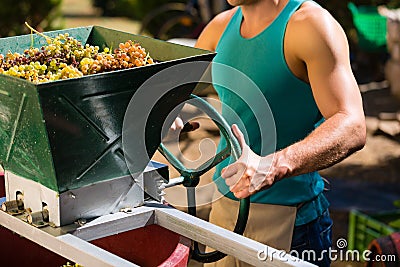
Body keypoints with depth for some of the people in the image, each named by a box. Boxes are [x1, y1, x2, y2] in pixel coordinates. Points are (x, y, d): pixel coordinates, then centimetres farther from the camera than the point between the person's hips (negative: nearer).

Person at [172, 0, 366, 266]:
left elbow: (352, 127, -27)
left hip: (288, 220, -7)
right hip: (223, 206, 7)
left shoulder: (310, 23, -16)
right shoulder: (222, 26, 7)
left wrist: (272, 167, -42)